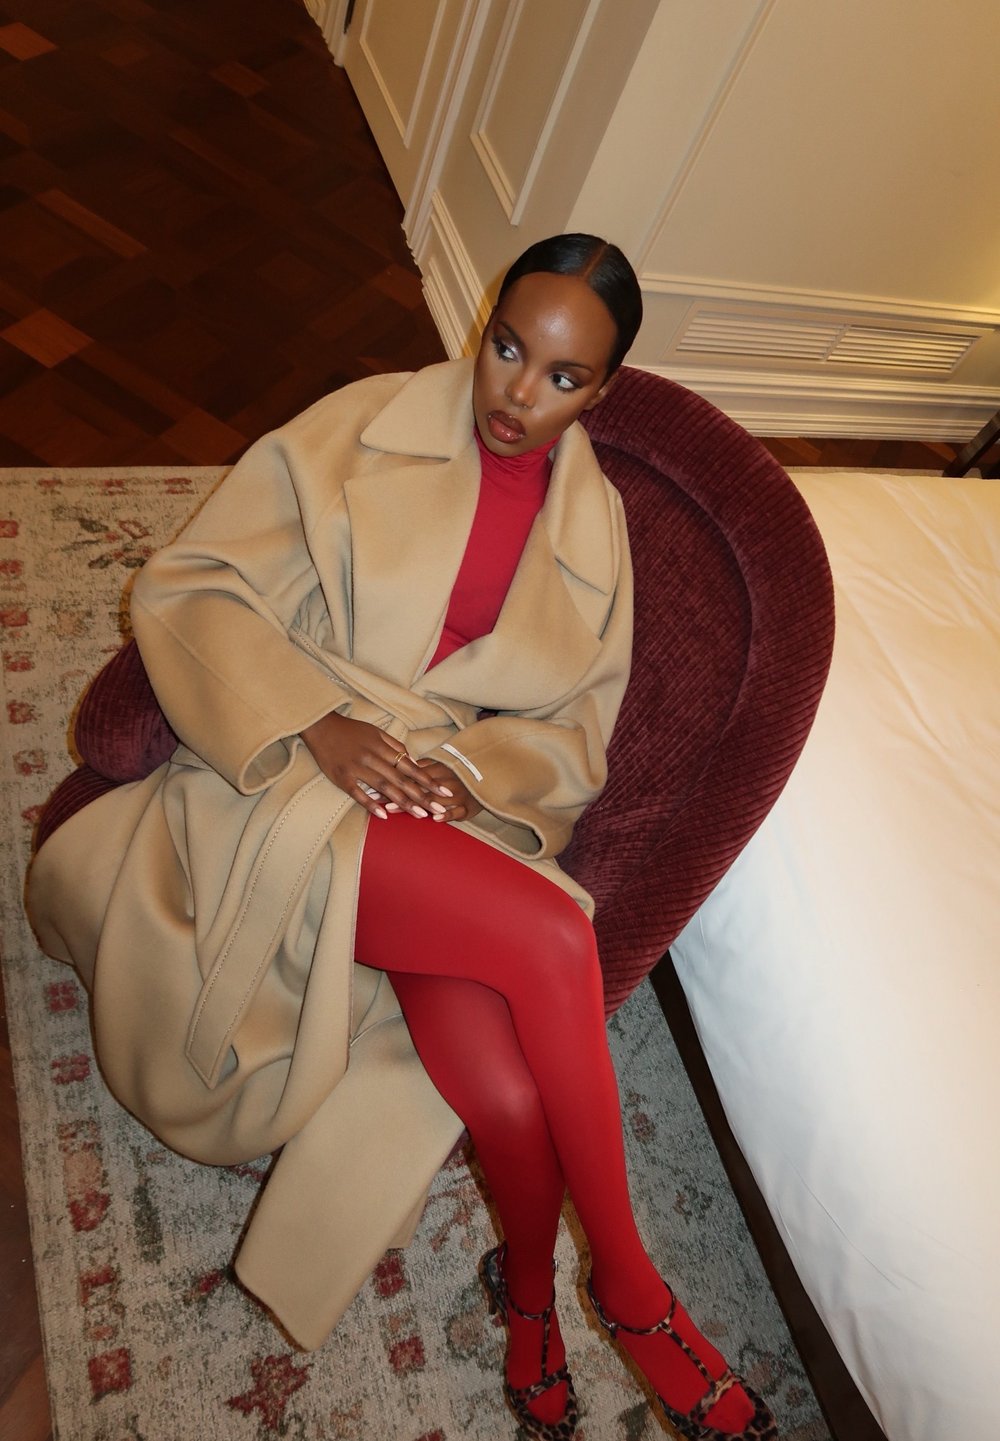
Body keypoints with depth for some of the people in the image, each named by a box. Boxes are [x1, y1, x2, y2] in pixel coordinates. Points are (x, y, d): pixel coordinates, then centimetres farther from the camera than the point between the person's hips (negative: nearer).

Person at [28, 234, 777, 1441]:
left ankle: (529, 1281, 13)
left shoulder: (593, 523, 13)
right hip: (295, 787, -2)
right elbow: (185, 588, -3)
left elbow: (578, 733, 10)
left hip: (467, 816, 3)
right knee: (548, 935, -29)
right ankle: (625, 1277, -3)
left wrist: (473, 770, -11)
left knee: (513, 1094, -24)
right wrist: (315, 723, -18)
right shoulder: (360, 430, 3)